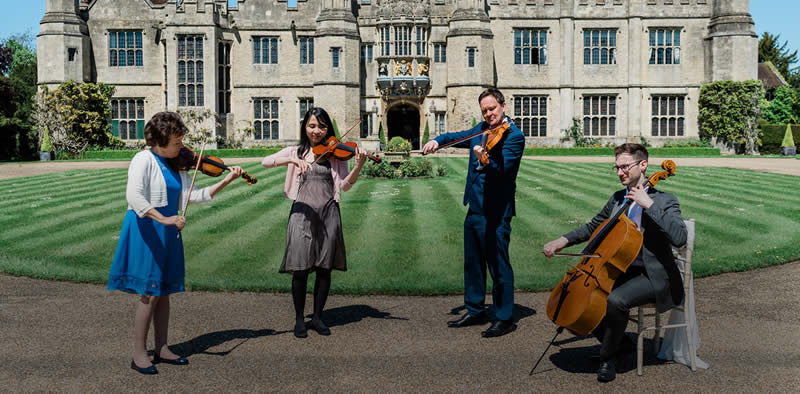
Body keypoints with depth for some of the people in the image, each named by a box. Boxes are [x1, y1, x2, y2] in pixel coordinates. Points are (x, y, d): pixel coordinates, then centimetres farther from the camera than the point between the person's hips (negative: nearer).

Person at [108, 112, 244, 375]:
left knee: (164, 291, 12)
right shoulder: (144, 160, -13)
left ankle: (161, 349, 23)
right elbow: (134, 197, -26)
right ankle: (139, 355, 7)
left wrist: (226, 181, -3)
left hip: (167, 234, 8)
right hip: (145, 232, -7)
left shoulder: (176, 164, 9)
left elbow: (194, 195, 3)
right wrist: (163, 218, -35)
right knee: (149, 293, -5)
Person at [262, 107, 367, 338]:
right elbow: (266, 162, -6)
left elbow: (345, 186, -3)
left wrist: (358, 166, -21)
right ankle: (299, 319, 14)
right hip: (302, 213, -1)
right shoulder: (296, 152, 9)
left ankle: (317, 317, 21)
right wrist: (292, 160, -22)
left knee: (324, 269, 6)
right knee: (300, 269, -1)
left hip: (328, 214, 1)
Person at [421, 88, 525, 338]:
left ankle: (505, 319, 10)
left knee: (498, 265, -2)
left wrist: (485, 159, -45)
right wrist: (438, 140, 7)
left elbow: (502, 169, -25)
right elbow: (459, 137, 26)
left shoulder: (514, 136, -12)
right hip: (474, 206, 8)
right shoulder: (481, 129, 11)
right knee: (472, 262, 17)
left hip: (496, 212, -8)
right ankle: (475, 311, 31)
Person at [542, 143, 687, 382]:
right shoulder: (618, 199, 10)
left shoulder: (665, 201, -10)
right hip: (621, 272, 7)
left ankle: (608, 357, -7)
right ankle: (621, 343, 13)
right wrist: (564, 240, 5)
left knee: (615, 300, -33)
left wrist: (649, 204, -28)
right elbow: (593, 227, 21)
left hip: (652, 277, -7)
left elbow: (679, 237, -28)